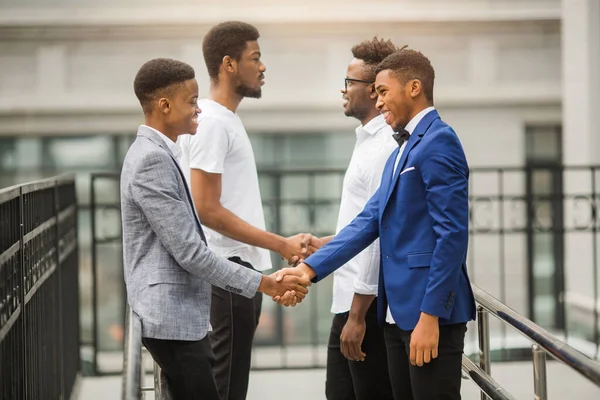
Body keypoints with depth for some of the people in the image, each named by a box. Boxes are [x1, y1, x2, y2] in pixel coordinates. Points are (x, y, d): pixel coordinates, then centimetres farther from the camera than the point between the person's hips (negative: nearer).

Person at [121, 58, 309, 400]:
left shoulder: (161, 154, 14)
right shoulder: (151, 160, -17)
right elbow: (189, 252, -19)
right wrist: (262, 283, -13)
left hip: (184, 315, 10)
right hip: (171, 318, -10)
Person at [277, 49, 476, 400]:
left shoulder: (438, 142, -11)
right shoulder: (401, 151, 18)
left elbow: (453, 234, -18)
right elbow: (369, 221, 13)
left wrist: (430, 315, -21)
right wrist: (310, 268, 3)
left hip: (430, 310, -9)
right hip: (399, 310, 9)